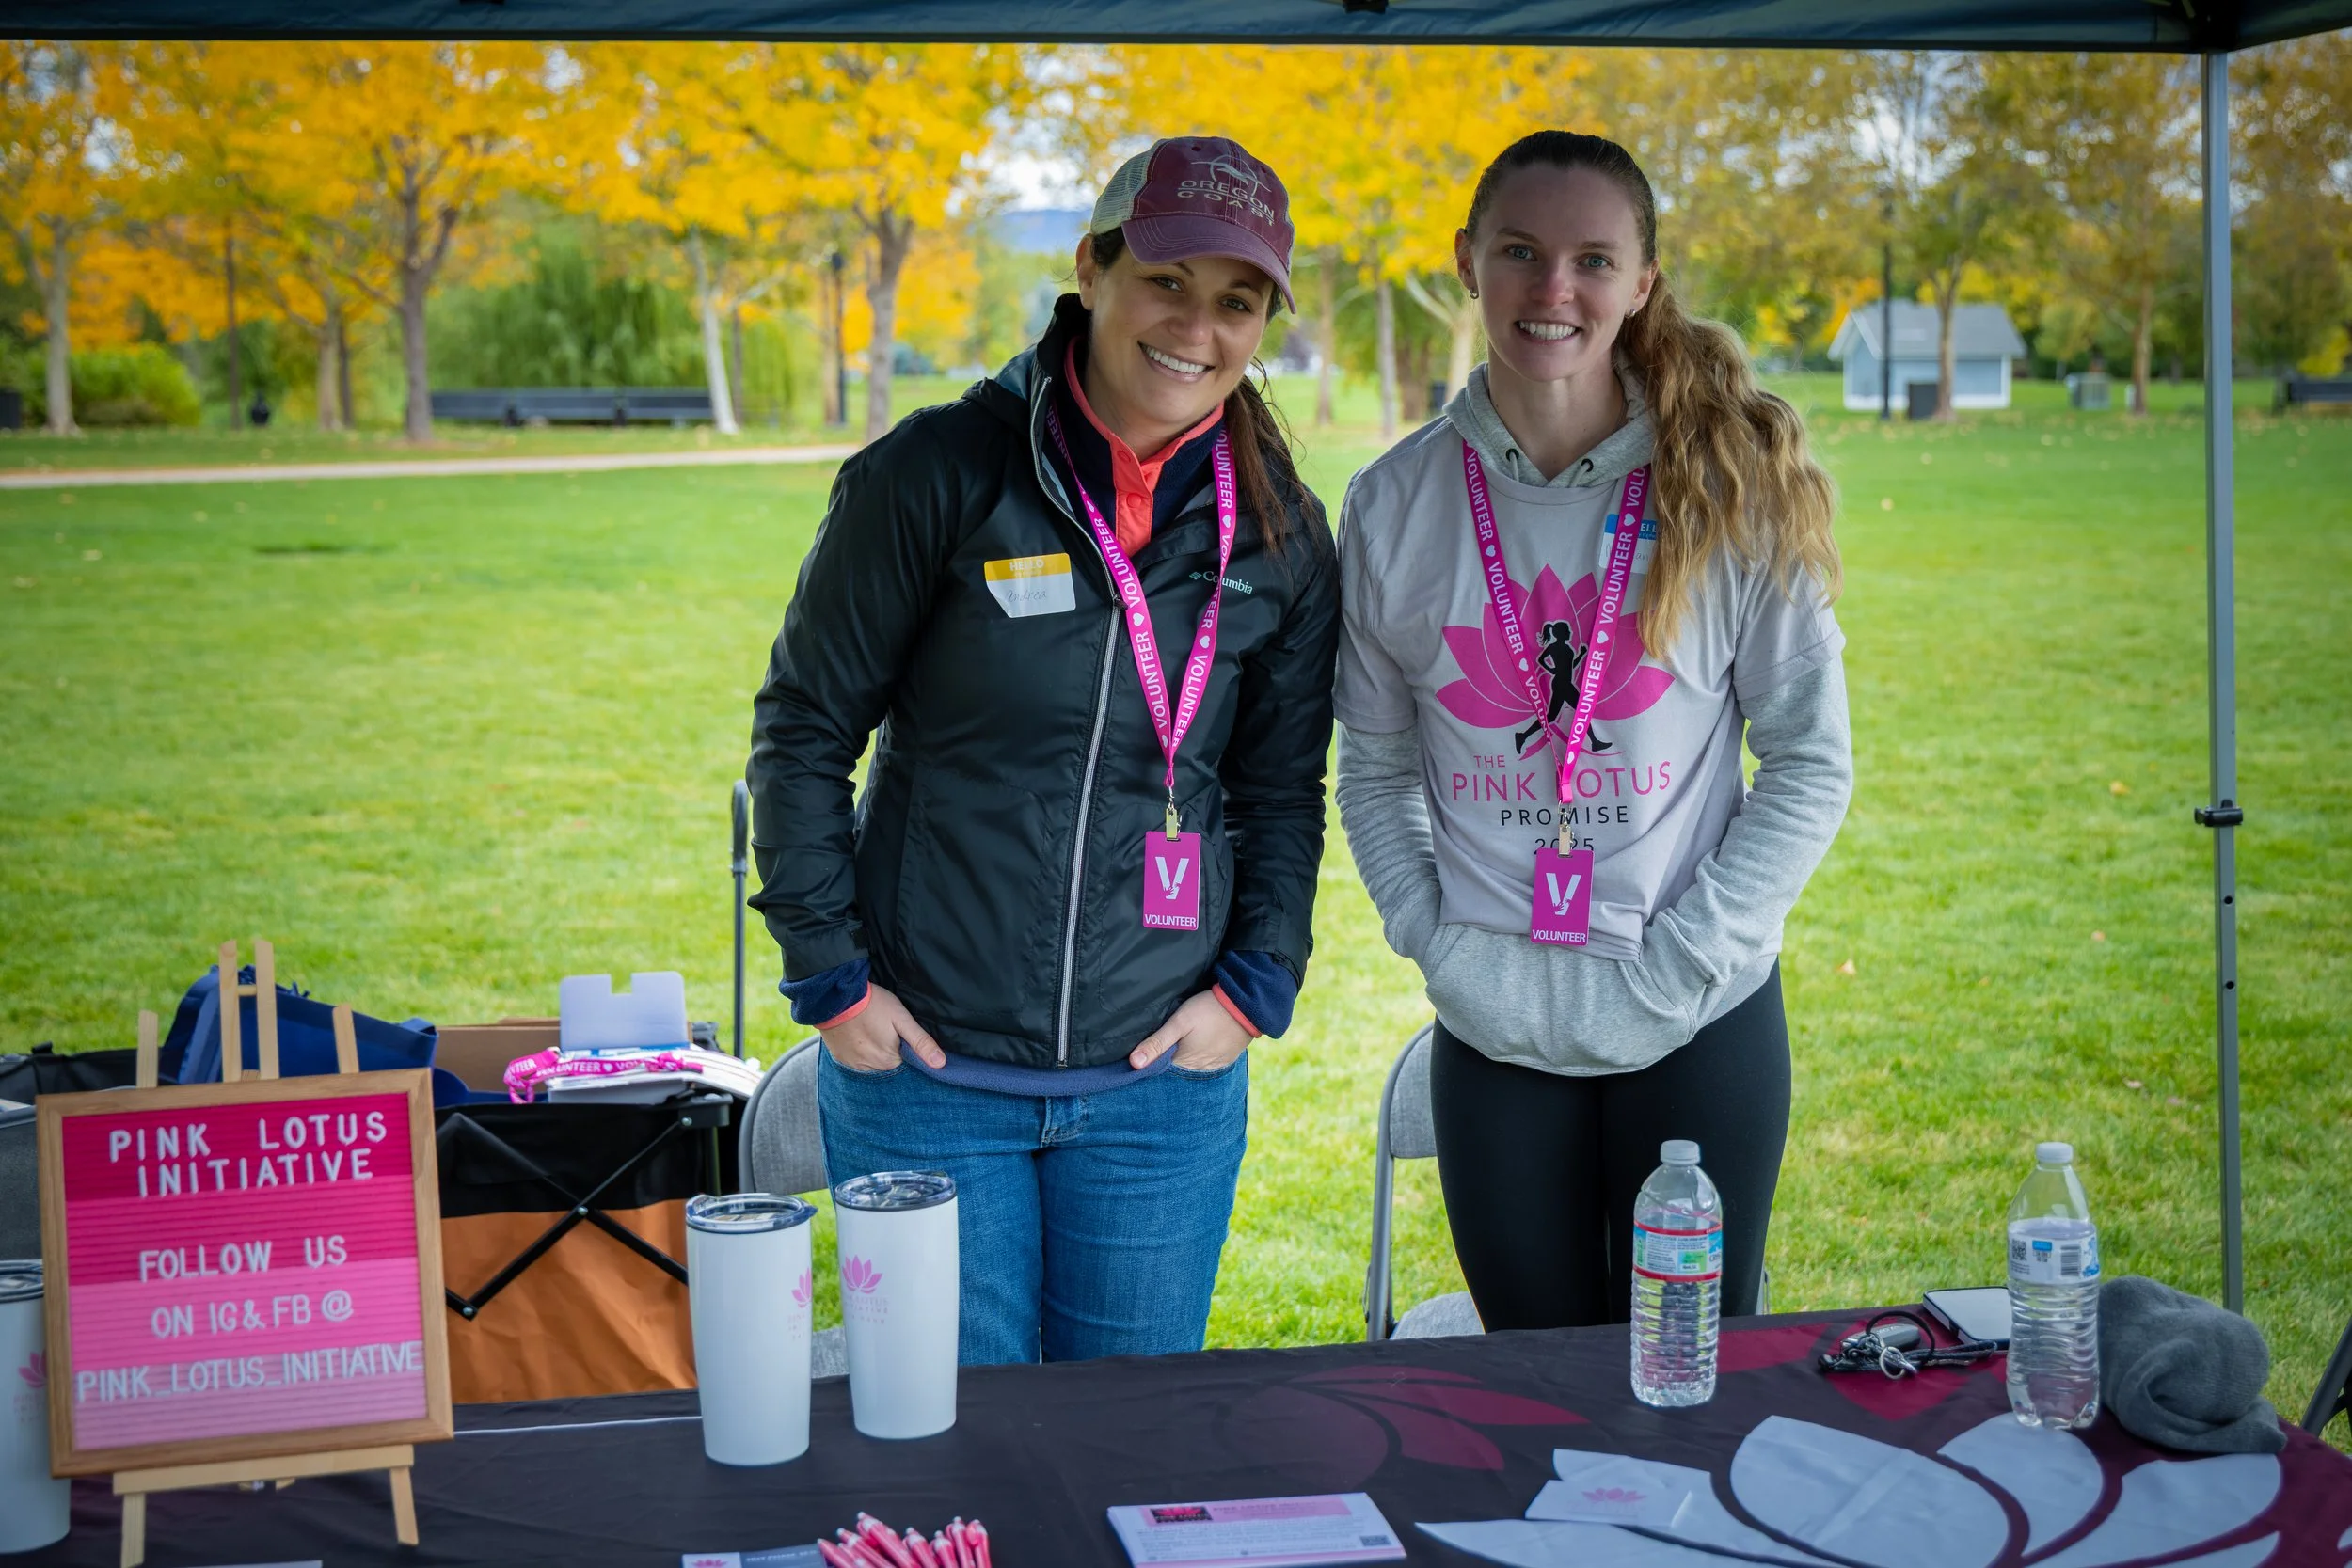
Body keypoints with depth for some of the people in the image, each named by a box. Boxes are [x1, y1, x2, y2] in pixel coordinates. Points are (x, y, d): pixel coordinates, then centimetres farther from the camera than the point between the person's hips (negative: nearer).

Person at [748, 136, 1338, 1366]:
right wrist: (828, 976, -5)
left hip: (1163, 1081, 3)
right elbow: (803, 726, -2)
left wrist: (1257, 985, 1)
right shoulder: (938, 475, -9)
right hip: (923, 1075, -2)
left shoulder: (1278, 532, 2)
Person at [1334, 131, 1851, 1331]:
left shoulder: (1729, 486, -5)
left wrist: (1677, 963, -9)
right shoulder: (1398, 503, 0)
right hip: (1493, 1042, 2)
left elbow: (1812, 761, -2)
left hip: (1707, 1025, -1)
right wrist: (1436, 942, -4)